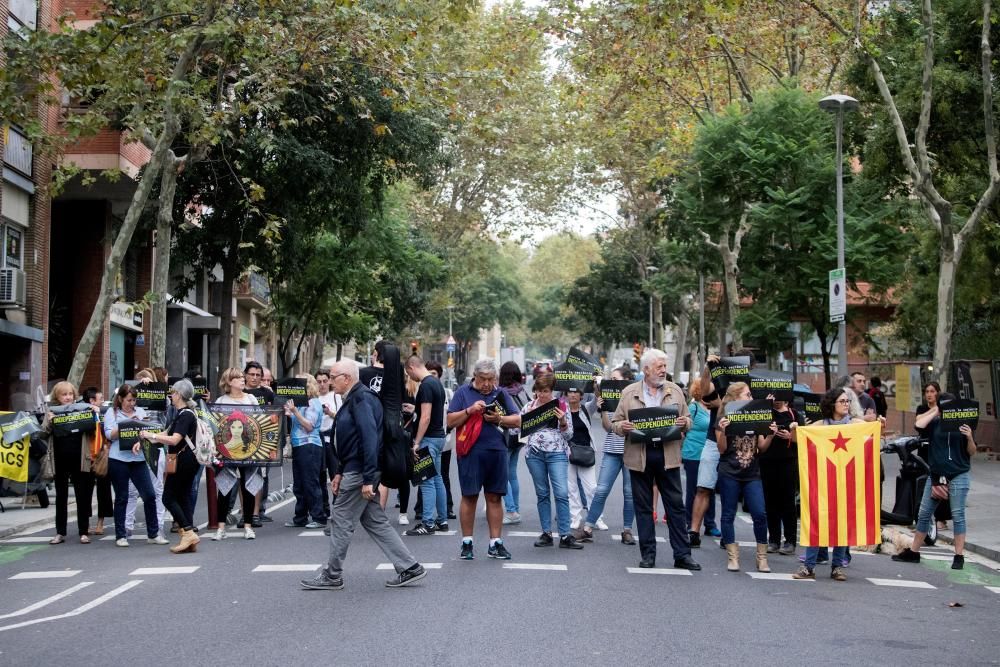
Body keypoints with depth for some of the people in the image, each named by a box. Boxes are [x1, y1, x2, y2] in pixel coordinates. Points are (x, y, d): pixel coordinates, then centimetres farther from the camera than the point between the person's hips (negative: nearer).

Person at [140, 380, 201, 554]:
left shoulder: (186, 415, -15)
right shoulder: (183, 414, 16)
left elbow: (174, 440, -25)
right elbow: (167, 433, 19)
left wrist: (151, 435, -20)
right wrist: (147, 438, 10)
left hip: (183, 460, -10)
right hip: (187, 461, 10)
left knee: (169, 498, -5)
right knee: (183, 497, 8)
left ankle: (188, 533, -10)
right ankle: (189, 541, 7)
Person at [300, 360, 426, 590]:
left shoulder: (361, 399, -16)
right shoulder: (354, 399, 16)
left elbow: (369, 438, -23)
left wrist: (368, 479, -25)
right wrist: (339, 473, 20)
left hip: (359, 473, -10)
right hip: (354, 470, 10)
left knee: (341, 521, 1)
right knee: (375, 522, 11)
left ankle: (332, 576, 12)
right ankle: (409, 568, 12)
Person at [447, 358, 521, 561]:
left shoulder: (500, 394, 11)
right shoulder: (463, 392, 4)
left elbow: (517, 421, 9)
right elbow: (450, 422, 0)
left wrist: (499, 419, -9)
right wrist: (470, 410, -14)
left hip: (496, 452, 3)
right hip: (471, 452, -2)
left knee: (494, 497, 6)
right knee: (469, 497, 2)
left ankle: (495, 543, 12)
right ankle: (467, 543, 10)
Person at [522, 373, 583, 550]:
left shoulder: (561, 406, 3)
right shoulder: (529, 407, 8)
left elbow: (569, 435, 4)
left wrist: (562, 421, -14)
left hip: (557, 453, -2)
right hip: (535, 454, 2)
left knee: (562, 493, -9)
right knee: (542, 494, 7)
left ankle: (565, 536, -6)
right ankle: (546, 533, 13)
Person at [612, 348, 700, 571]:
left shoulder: (675, 391, 10)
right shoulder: (629, 393, 6)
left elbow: (687, 420, 12)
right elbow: (616, 423, 8)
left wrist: (684, 423, -11)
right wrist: (623, 427, -14)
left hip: (668, 455, 1)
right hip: (639, 456, 0)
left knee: (676, 505, 1)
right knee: (643, 507, 6)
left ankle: (682, 554, 6)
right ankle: (648, 554, 14)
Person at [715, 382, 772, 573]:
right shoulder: (724, 420, -2)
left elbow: (761, 447, 11)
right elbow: (722, 449, -4)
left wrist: (771, 435, -6)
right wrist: (722, 431, -20)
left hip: (752, 475, 3)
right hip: (729, 474, -3)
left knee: (759, 514, -4)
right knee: (729, 514, 3)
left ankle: (762, 557, 8)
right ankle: (733, 557, 11)